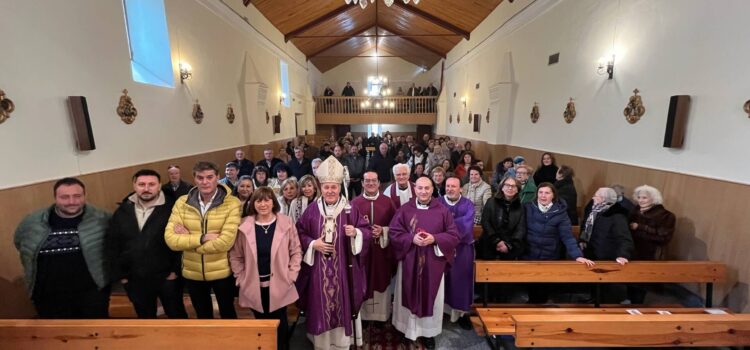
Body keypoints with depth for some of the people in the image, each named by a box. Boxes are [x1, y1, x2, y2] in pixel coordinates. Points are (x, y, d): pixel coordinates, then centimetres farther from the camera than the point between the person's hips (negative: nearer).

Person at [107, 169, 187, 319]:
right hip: (134, 279, 4)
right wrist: (119, 274, 4)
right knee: (144, 316, 23)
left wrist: (176, 270, -13)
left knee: (176, 314, 13)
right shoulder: (122, 211, 1)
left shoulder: (171, 208, -13)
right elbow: (112, 245, 6)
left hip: (167, 277, -4)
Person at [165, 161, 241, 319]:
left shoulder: (232, 203, -18)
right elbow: (171, 239, -13)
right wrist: (202, 238, -24)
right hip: (192, 273, 3)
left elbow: (225, 242, -25)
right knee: (202, 315, 26)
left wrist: (187, 239, -16)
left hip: (222, 272, -3)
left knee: (227, 313, 21)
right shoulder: (182, 203, -6)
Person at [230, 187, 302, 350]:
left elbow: (296, 251, -1)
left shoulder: (286, 223, -7)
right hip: (254, 286, 1)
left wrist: (291, 276, -5)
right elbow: (235, 256, 4)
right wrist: (241, 278, 0)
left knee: (280, 323, 13)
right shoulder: (244, 226, -5)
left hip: (279, 285, -1)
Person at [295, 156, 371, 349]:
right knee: (321, 305, 10)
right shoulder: (312, 210, 0)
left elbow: (367, 231, -1)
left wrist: (356, 233, -21)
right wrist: (312, 244, -12)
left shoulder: (350, 209, -3)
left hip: (343, 269, 0)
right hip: (319, 269, 1)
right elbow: (299, 233, 5)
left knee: (343, 304, 10)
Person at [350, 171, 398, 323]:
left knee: (381, 281, 9)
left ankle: (381, 315, 26)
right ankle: (364, 315, 24)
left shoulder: (387, 202, 2)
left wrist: (383, 231, -14)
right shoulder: (355, 203, 0)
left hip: (382, 250, 1)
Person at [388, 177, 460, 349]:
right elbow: (394, 233, -3)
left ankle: (429, 332, 29)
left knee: (432, 296, 10)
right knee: (410, 295, 10)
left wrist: (434, 239, -17)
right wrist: (412, 239, -19)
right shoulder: (404, 210, -3)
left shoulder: (442, 211, -2)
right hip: (409, 261, 0)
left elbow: (454, 236, -2)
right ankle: (409, 328, 30)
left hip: (434, 262, 0)